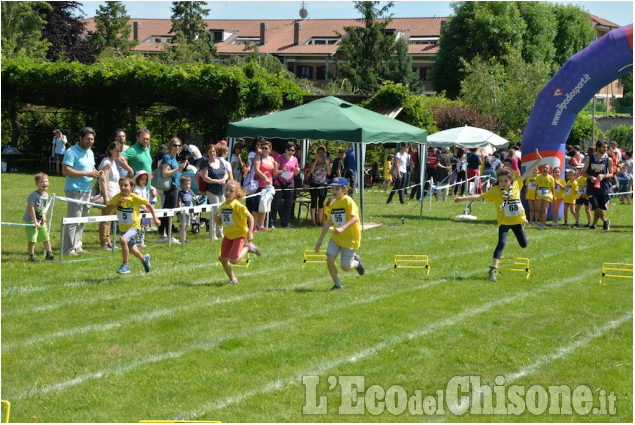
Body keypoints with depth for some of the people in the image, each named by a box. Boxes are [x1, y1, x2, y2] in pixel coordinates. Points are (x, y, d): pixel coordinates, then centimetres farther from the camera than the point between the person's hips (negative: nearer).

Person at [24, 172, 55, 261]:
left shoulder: (46, 195, 4)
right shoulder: (33, 195, -19)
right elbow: (31, 209, -20)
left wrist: (44, 215, -3)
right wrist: (35, 222, -19)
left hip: (41, 221, 7)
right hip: (31, 220, -7)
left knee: (46, 237, 10)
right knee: (32, 239, -7)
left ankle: (48, 254, 21)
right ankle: (31, 256, 3)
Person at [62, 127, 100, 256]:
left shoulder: (90, 152, 17)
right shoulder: (72, 152, -11)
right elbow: (66, 171, -20)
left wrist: (95, 172, 4)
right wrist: (86, 173, -21)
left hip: (87, 191, 9)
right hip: (75, 191, -9)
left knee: (81, 222, 12)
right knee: (73, 221, -9)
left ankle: (77, 247, 18)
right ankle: (69, 249, -6)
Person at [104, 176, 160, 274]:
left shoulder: (135, 198, -17)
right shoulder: (117, 197, -10)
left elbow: (148, 205, -3)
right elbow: (107, 210, -14)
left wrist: (155, 218, 3)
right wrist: (117, 203, -28)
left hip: (134, 227, -5)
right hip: (123, 228, 5)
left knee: (123, 240, -32)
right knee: (131, 249, 22)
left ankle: (125, 265, -19)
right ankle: (144, 259, 53)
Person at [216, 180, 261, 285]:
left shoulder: (237, 205, -18)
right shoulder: (223, 206, 4)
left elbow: (250, 217, -18)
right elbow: (220, 223, 14)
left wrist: (250, 232, -24)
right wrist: (217, 219, -9)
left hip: (239, 234, -7)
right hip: (228, 235, 7)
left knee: (233, 260, -16)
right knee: (223, 259, 4)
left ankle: (247, 247, 11)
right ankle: (233, 279, 26)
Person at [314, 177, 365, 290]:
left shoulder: (348, 201, -14)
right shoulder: (333, 204, 7)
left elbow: (355, 217, -27)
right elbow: (328, 223, 15)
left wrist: (343, 228, -40)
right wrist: (320, 240, 15)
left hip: (350, 238, -6)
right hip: (336, 238, 6)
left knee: (345, 267, -4)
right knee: (329, 260, -13)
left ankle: (356, 262, 31)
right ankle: (337, 284, 7)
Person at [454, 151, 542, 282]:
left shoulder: (516, 184, -3)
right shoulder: (495, 191, -11)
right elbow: (480, 196, -16)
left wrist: (538, 162, 5)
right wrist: (463, 198, -24)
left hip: (517, 220, 4)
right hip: (504, 221, -4)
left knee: (524, 244, 13)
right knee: (502, 243, -22)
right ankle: (493, 269, -24)